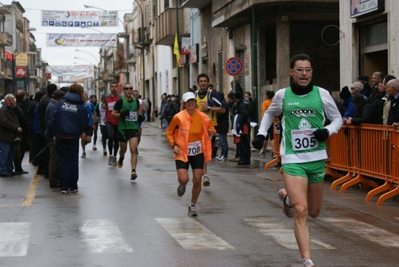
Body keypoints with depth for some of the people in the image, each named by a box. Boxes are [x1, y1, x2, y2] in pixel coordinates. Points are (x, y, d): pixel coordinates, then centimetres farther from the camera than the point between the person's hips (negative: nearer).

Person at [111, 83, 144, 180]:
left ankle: (133, 171, -17)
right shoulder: (120, 101, -7)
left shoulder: (136, 101, 4)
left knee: (133, 149, -13)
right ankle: (121, 158, 52)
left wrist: (140, 117, 3)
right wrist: (121, 115, -24)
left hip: (134, 128, 1)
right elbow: (112, 114, -6)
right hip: (122, 129, -1)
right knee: (123, 149, 15)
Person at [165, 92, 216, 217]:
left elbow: (211, 128, 10)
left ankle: (192, 206, 20)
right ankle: (182, 185, 25)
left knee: (197, 181, 0)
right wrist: (173, 145, -14)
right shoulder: (178, 117, -12)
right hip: (182, 152, -2)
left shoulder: (202, 117, -5)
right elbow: (169, 132, 0)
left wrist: (212, 132, -14)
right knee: (184, 179, -16)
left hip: (198, 152, 2)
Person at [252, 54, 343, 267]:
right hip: (293, 159, -2)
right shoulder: (282, 95, 1)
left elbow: (337, 119, 9)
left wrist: (327, 131, -11)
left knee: (313, 212, 16)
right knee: (301, 212, -15)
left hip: (317, 159, 2)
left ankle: (287, 197, 47)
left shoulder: (322, 94, -1)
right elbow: (269, 114, 21)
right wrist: (261, 133, 7)